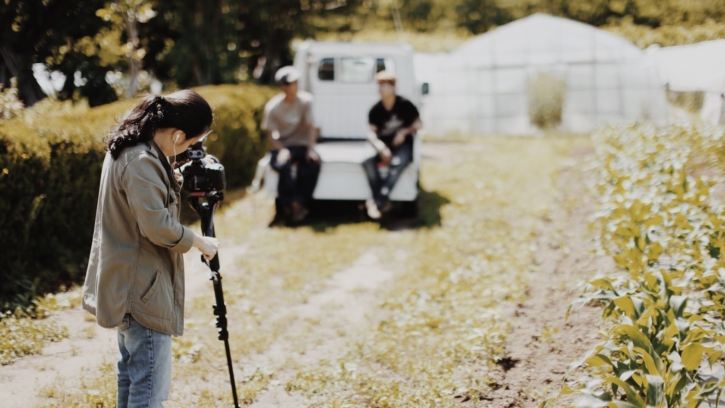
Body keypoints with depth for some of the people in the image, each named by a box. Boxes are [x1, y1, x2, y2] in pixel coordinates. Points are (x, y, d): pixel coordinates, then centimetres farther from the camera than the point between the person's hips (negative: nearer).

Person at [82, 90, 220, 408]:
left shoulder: (128, 149, 8)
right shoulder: (142, 162, -23)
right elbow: (157, 226, -25)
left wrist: (174, 184, 11)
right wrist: (198, 241, -11)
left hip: (129, 284, 11)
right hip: (144, 289, -11)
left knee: (131, 377, 19)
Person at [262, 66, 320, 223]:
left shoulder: (305, 100, -5)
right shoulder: (273, 107, -8)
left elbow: (311, 127, -8)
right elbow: (270, 134, -7)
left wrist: (311, 149, -22)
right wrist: (281, 150, -26)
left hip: (302, 145, 1)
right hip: (282, 147, -1)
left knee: (313, 163, -31)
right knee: (283, 165, -35)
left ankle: (300, 203, -19)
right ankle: (294, 203, -18)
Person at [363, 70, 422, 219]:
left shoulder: (405, 105, -2)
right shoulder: (376, 110, 1)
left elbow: (418, 124, 6)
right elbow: (371, 132, -5)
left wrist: (404, 132, -12)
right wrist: (380, 147, -23)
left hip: (403, 145, -2)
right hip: (384, 146, 2)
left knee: (398, 162, -37)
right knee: (367, 161, -29)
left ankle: (377, 201, -33)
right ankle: (384, 201, -31)